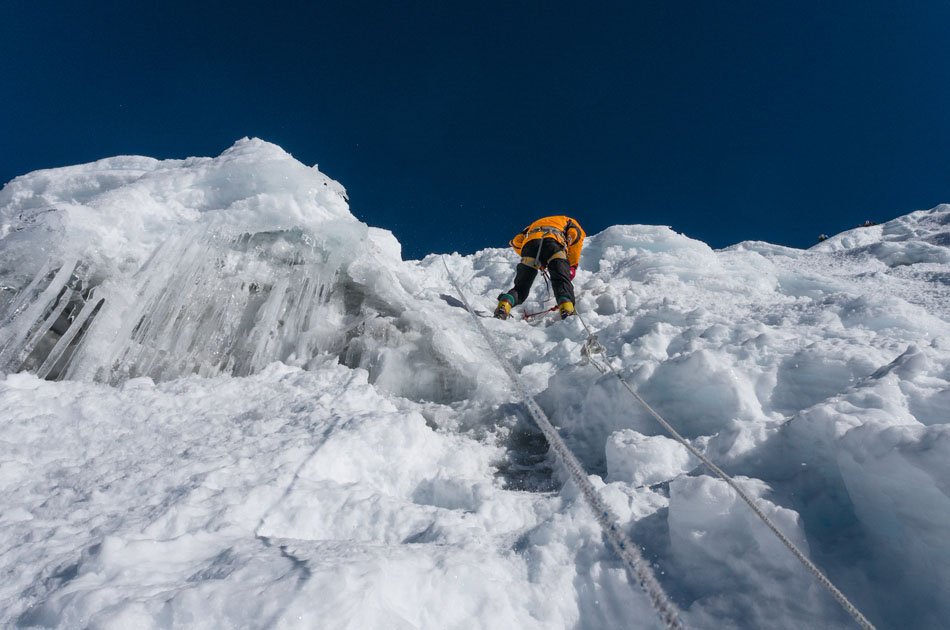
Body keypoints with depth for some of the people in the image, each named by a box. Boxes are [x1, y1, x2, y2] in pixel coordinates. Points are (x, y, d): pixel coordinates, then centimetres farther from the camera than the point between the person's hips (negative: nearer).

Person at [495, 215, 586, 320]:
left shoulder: (535, 224, 45)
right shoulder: (568, 221, 36)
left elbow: (516, 241, 29)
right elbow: (575, 234, 12)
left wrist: (537, 261, 33)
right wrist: (573, 265, 13)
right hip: (554, 242, -2)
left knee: (521, 286, 3)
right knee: (561, 280, -7)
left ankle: (504, 304, -22)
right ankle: (567, 311, -31)